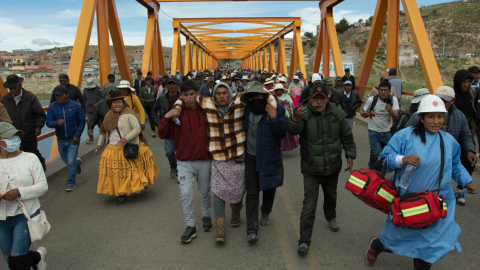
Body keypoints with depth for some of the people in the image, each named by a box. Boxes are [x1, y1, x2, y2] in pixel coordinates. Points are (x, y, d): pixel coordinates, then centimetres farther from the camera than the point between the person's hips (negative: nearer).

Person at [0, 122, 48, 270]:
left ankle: (37, 256, 20)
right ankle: (37, 256, 44)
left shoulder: (30, 158, -6)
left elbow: (43, 186, -8)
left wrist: (20, 192, -23)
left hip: (26, 215, -3)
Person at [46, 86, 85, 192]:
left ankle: (71, 184, 7)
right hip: (61, 140, 4)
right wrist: (56, 123, -33)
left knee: (71, 162, -7)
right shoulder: (52, 107, -6)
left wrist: (77, 135, -12)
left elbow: (82, 121, -6)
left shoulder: (75, 106, -11)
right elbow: (48, 122, -10)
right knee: (66, 160, 21)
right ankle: (77, 166, 53)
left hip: (73, 139, -3)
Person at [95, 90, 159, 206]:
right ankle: (120, 195, 12)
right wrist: (99, 144, 17)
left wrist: (126, 138, -27)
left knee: (129, 171, 0)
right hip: (113, 150, 5)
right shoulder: (109, 116, 10)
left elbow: (137, 128, -17)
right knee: (115, 172, 3)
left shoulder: (128, 115, -10)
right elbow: (103, 131, 21)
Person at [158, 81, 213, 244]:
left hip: (204, 161, 1)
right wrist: (166, 118, -17)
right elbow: (163, 135, -5)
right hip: (184, 162, -1)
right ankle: (190, 226, 8)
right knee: (185, 194, -8)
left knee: (205, 193, 16)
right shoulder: (177, 113, -3)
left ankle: (206, 217, 41)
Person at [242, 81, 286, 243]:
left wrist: (274, 118, -31)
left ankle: (265, 214, 45)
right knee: (252, 193, -3)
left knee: (269, 188, 17)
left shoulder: (277, 109, -11)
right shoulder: (246, 110, 1)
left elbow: (282, 133, -17)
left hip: (269, 157, -1)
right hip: (251, 157, 1)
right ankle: (252, 230, -1)